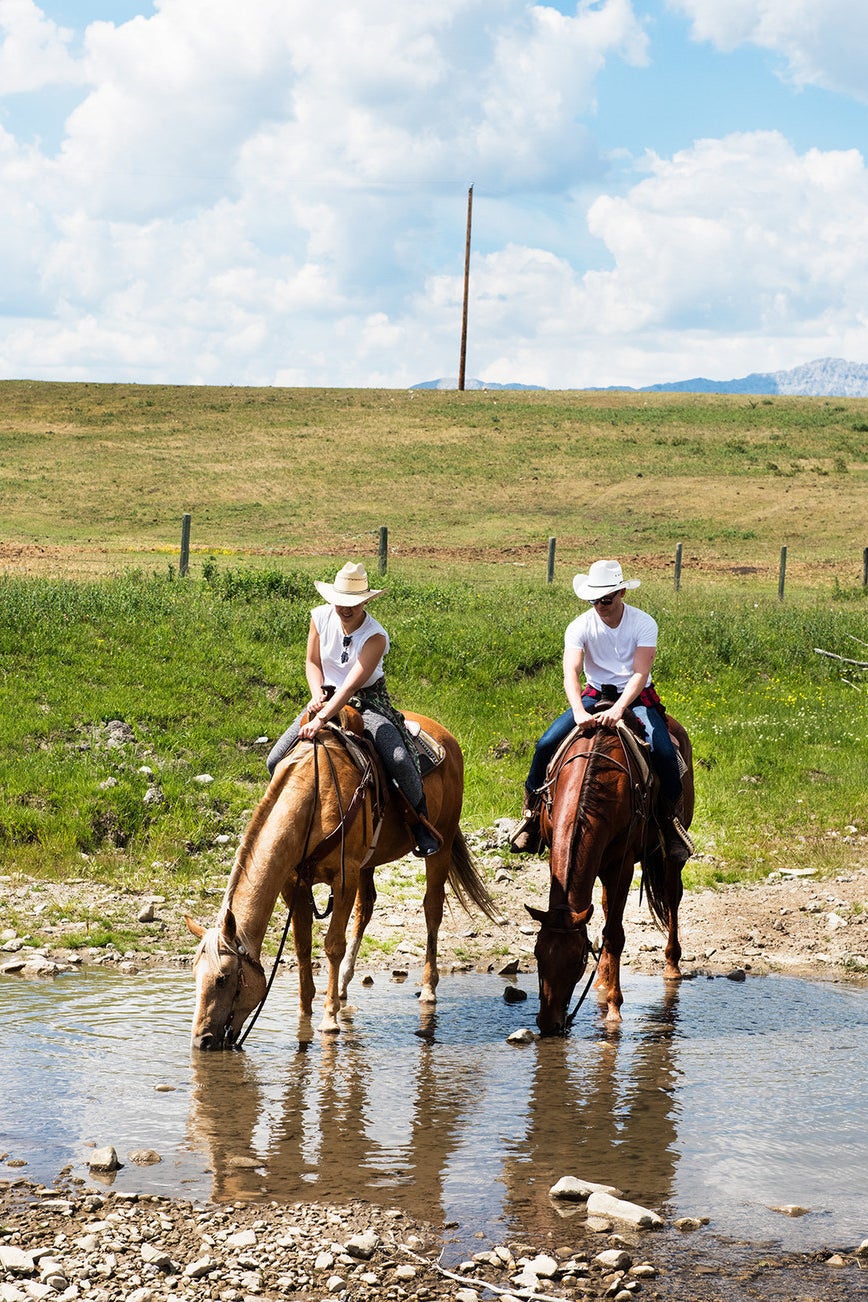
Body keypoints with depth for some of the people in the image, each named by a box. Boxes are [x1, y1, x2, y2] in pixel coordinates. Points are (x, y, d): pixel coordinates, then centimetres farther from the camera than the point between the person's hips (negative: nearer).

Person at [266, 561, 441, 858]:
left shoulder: (376, 637, -22)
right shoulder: (321, 617, -7)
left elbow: (352, 685, -31)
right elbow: (312, 663, 4)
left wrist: (322, 719, -40)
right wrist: (317, 696, -16)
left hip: (367, 702, -4)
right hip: (327, 699, 4)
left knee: (399, 759, -28)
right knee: (276, 761, -9)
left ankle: (421, 824, -4)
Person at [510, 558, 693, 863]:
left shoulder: (644, 624, -14)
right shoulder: (580, 627, -12)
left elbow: (640, 674, -23)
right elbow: (571, 673, -25)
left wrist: (618, 709, -40)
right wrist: (579, 712, -43)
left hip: (636, 696, -1)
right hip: (594, 695, 1)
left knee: (663, 751, -27)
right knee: (546, 744, -18)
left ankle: (670, 819, -7)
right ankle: (532, 810, 2)